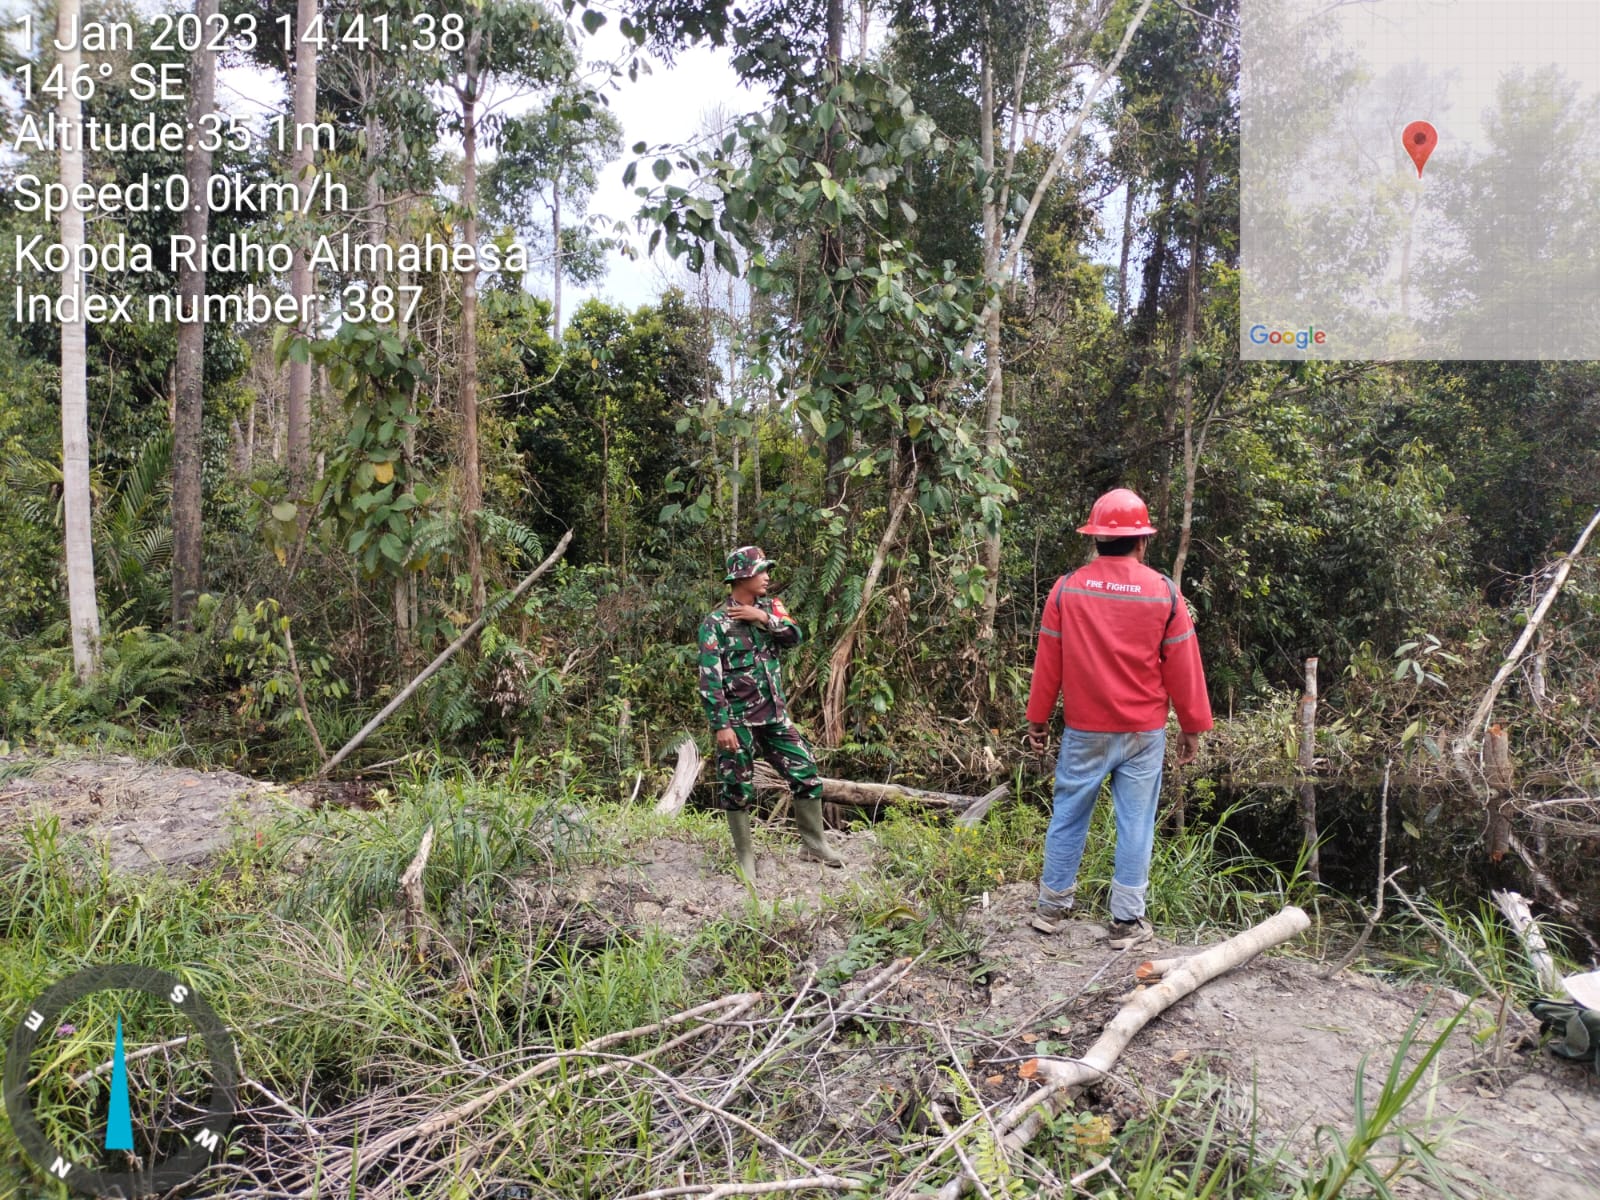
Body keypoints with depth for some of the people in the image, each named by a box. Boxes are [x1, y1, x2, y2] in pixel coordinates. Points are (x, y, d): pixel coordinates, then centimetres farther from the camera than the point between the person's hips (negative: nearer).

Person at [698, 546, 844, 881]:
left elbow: (795, 636, -7)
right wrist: (721, 725, -19)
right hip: (738, 719, -5)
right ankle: (745, 858, 19)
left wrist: (764, 618, -19)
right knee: (738, 790, 4)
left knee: (807, 774, 5)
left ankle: (814, 844, 19)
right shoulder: (715, 623, -11)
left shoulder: (770, 607, 8)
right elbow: (710, 679, -15)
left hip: (775, 714, 6)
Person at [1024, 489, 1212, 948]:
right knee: (1135, 822, 7)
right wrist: (1193, 728, 8)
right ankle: (1127, 921, 14)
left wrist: (1037, 717, 9)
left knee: (1069, 814, 12)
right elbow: (1183, 668, -2)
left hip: (1084, 730, 1)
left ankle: (1052, 906, 23)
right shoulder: (1164, 592, -6)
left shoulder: (1067, 589, -5)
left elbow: (1047, 663, -1)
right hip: (1145, 732, -1)